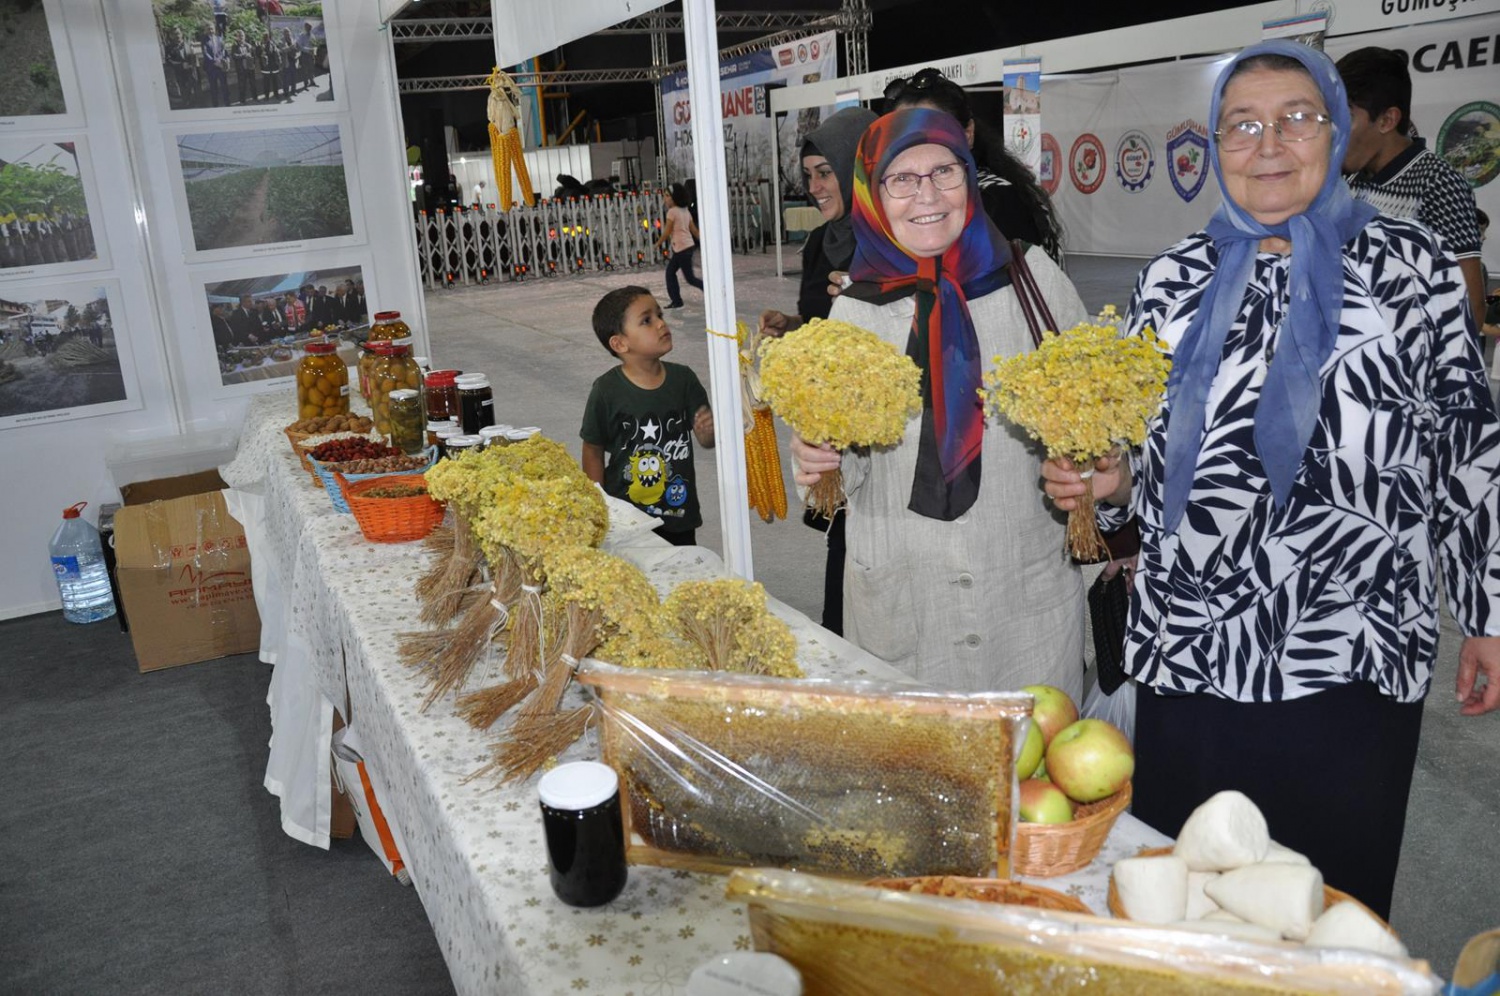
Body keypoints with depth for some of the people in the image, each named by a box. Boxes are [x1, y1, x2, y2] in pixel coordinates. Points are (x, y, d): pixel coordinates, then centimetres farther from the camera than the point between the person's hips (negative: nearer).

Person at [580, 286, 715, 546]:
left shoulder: (683, 379, -3)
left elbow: (705, 441, 2)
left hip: (680, 515, 3)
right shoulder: (607, 391, -13)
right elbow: (593, 451, -4)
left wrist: (708, 431, -21)